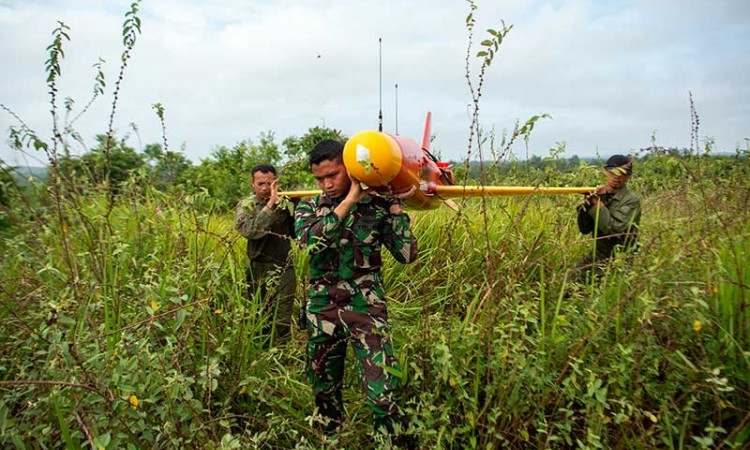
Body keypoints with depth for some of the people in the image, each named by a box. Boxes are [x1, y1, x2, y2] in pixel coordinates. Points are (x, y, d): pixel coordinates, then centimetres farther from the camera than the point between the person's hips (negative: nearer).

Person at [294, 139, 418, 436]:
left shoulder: (377, 206, -2)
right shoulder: (308, 207, 3)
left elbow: (407, 254, -7)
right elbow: (309, 240, -20)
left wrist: (394, 205, -7)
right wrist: (349, 200, -20)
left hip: (366, 309, -2)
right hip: (322, 311, 3)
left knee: (383, 394, -9)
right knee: (324, 389, 17)